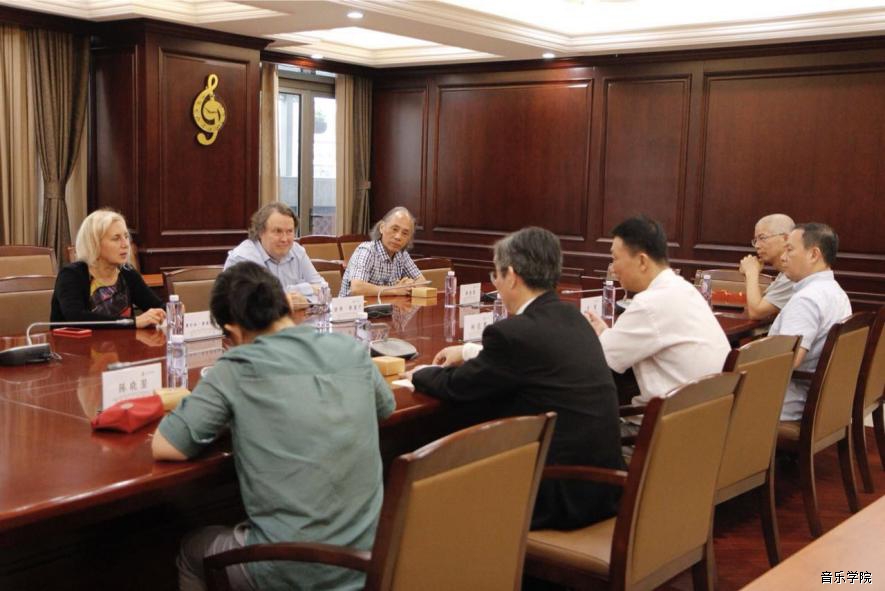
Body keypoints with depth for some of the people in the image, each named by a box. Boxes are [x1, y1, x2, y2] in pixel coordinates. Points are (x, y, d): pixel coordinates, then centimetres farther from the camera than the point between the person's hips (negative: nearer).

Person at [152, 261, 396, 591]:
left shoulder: (236, 370, -12)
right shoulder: (353, 351, 1)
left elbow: (164, 448, -8)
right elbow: (386, 407, 20)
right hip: (368, 555, 6)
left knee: (191, 550, 28)